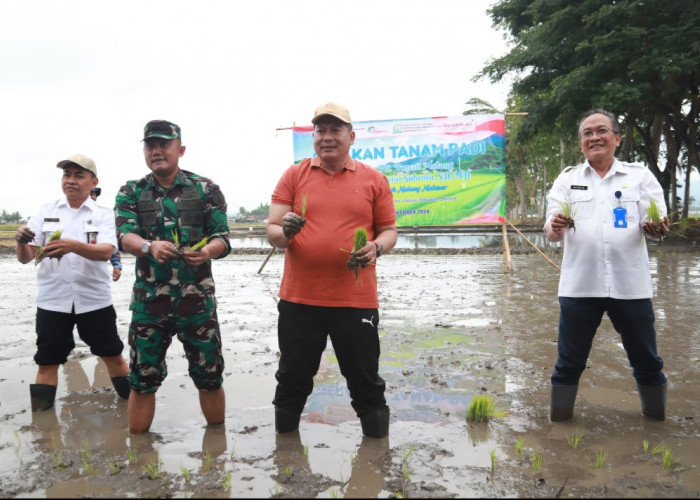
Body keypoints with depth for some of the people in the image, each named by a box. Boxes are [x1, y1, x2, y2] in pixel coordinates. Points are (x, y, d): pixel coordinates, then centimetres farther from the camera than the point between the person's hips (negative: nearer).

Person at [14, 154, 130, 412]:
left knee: (112, 355, 9)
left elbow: (106, 252, -18)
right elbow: (25, 258, 0)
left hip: (94, 300, -1)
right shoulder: (45, 212, 5)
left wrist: (74, 246, -37)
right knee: (47, 361, 7)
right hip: (52, 300, 1)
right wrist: (21, 241, -23)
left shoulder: (103, 215, 0)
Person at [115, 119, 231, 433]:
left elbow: (222, 239, -3)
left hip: (197, 299, -1)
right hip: (148, 300, 1)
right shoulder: (131, 193, 7)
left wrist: (207, 251, -27)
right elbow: (125, 236, -9)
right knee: (142, 378, 8)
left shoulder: (205, 189, 3)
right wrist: (149, 246, -32)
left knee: (209, 375, 8)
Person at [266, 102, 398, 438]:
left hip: (355, 300, -1)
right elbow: (272, 231, 4)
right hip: (298, 300, 1)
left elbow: (389, 230, 8)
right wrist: (284, 232, -20)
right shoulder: (293, 176, 6)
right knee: (292, 380, 14)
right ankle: (284, 438, 35)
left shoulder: (374, 180, 6)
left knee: (366, 382, 11)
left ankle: (377, 439, 31)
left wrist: (376, 247, -14)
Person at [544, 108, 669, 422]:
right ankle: (559, 417, 22)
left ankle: (656, 415, 33)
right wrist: (555, 227, -24)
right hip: (579, 286, 0)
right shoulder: (567, 180, 8)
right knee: (570, 360, 7)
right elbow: (551, 234, 1)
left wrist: (655, 229, -21)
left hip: (630, 285, 1)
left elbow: (655, 228, 3)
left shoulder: (640, 176, 8)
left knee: (646, 360, 12)